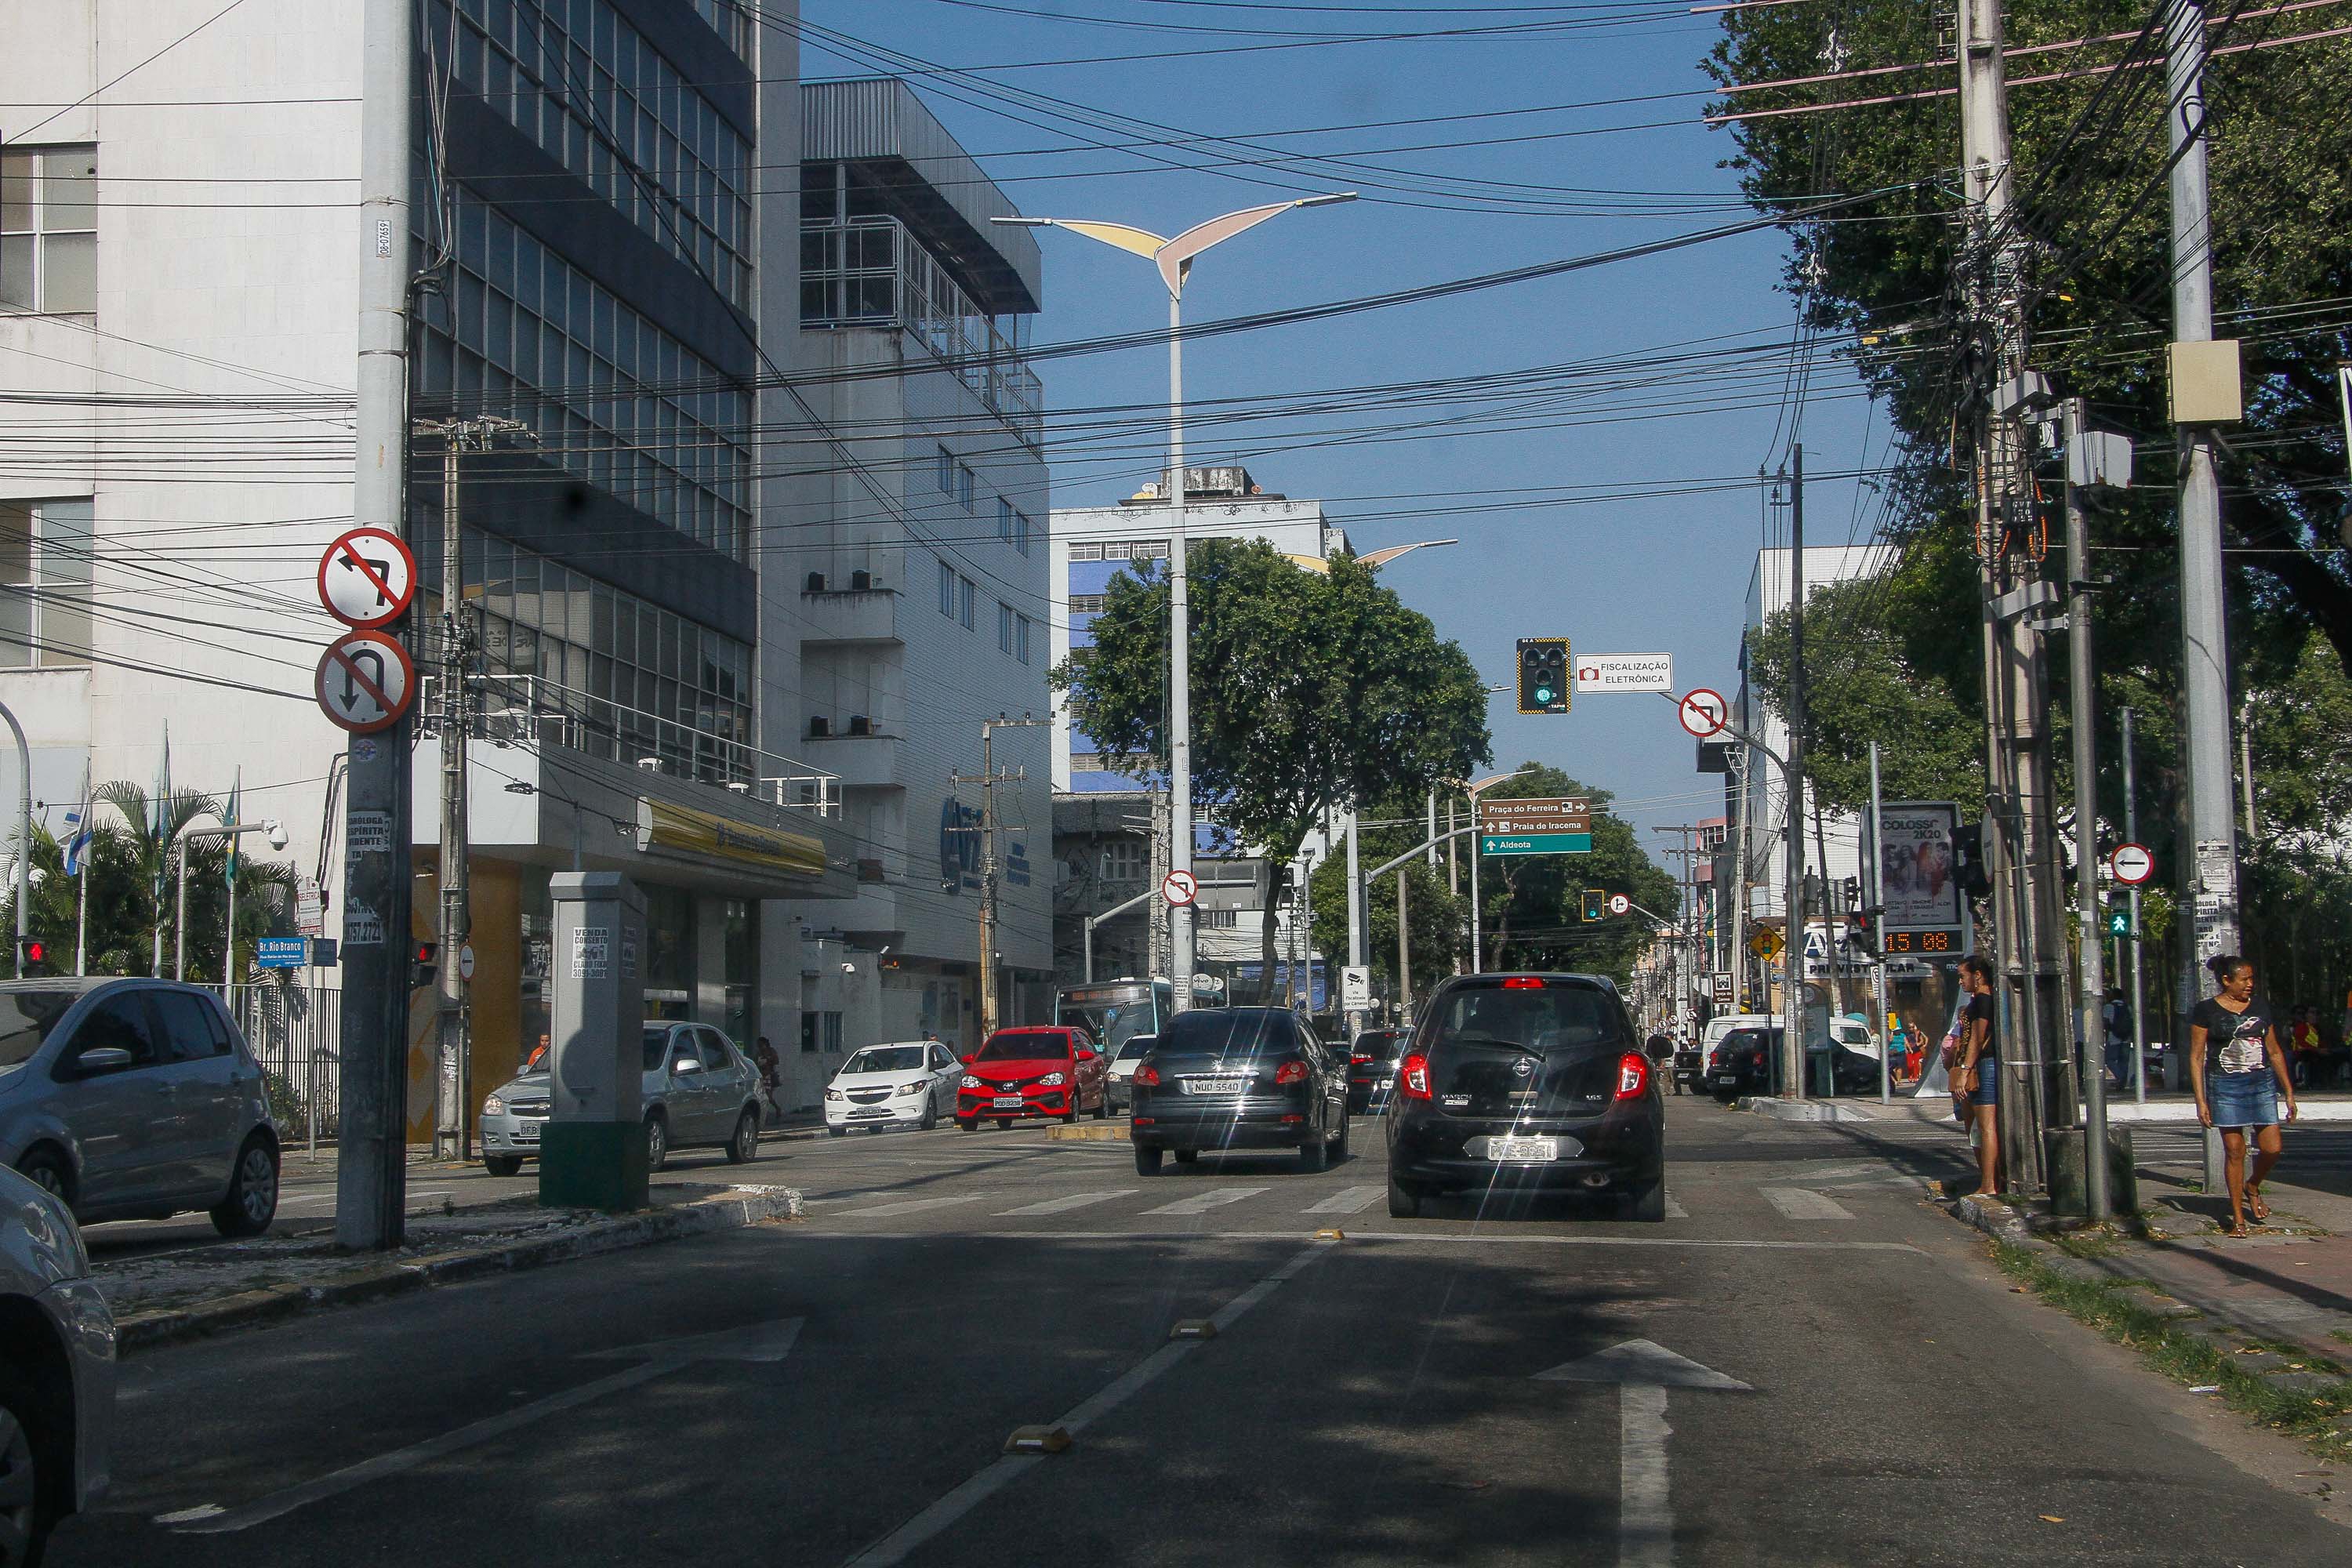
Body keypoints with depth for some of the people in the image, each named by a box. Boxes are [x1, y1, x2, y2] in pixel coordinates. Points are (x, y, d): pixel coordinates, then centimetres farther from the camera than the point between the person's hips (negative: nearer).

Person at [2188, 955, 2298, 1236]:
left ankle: (2252, 1187, 27)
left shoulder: (2260, 1007, 10)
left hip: (2262, 1083, 4)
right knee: (2235, 1150, -3)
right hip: (2225, 1086, -4)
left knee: (2272, 1148, -4)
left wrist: (2289, 1092, 14)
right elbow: (2196, 1057, -2)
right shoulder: (2207, 1011, -2)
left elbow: (2274, 1051, 16)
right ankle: (2238, 1216, 8)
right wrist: (2201, 1101, -8)